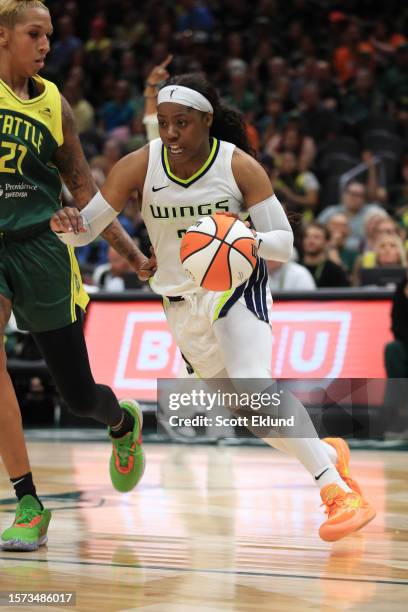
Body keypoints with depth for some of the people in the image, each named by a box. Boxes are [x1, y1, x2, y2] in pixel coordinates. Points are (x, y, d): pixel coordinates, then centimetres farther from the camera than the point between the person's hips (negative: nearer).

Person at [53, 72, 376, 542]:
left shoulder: (239, 166, -16)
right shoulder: (140, 165, -11)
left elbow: (284, 242, -13)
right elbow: (85, 229, -8)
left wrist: (249, 240, -35)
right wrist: (66, 225, -32)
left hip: (238, 286, -4)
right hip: (182, 304, 4)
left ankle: (339, 490, -26)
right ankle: (328, 452, 36)